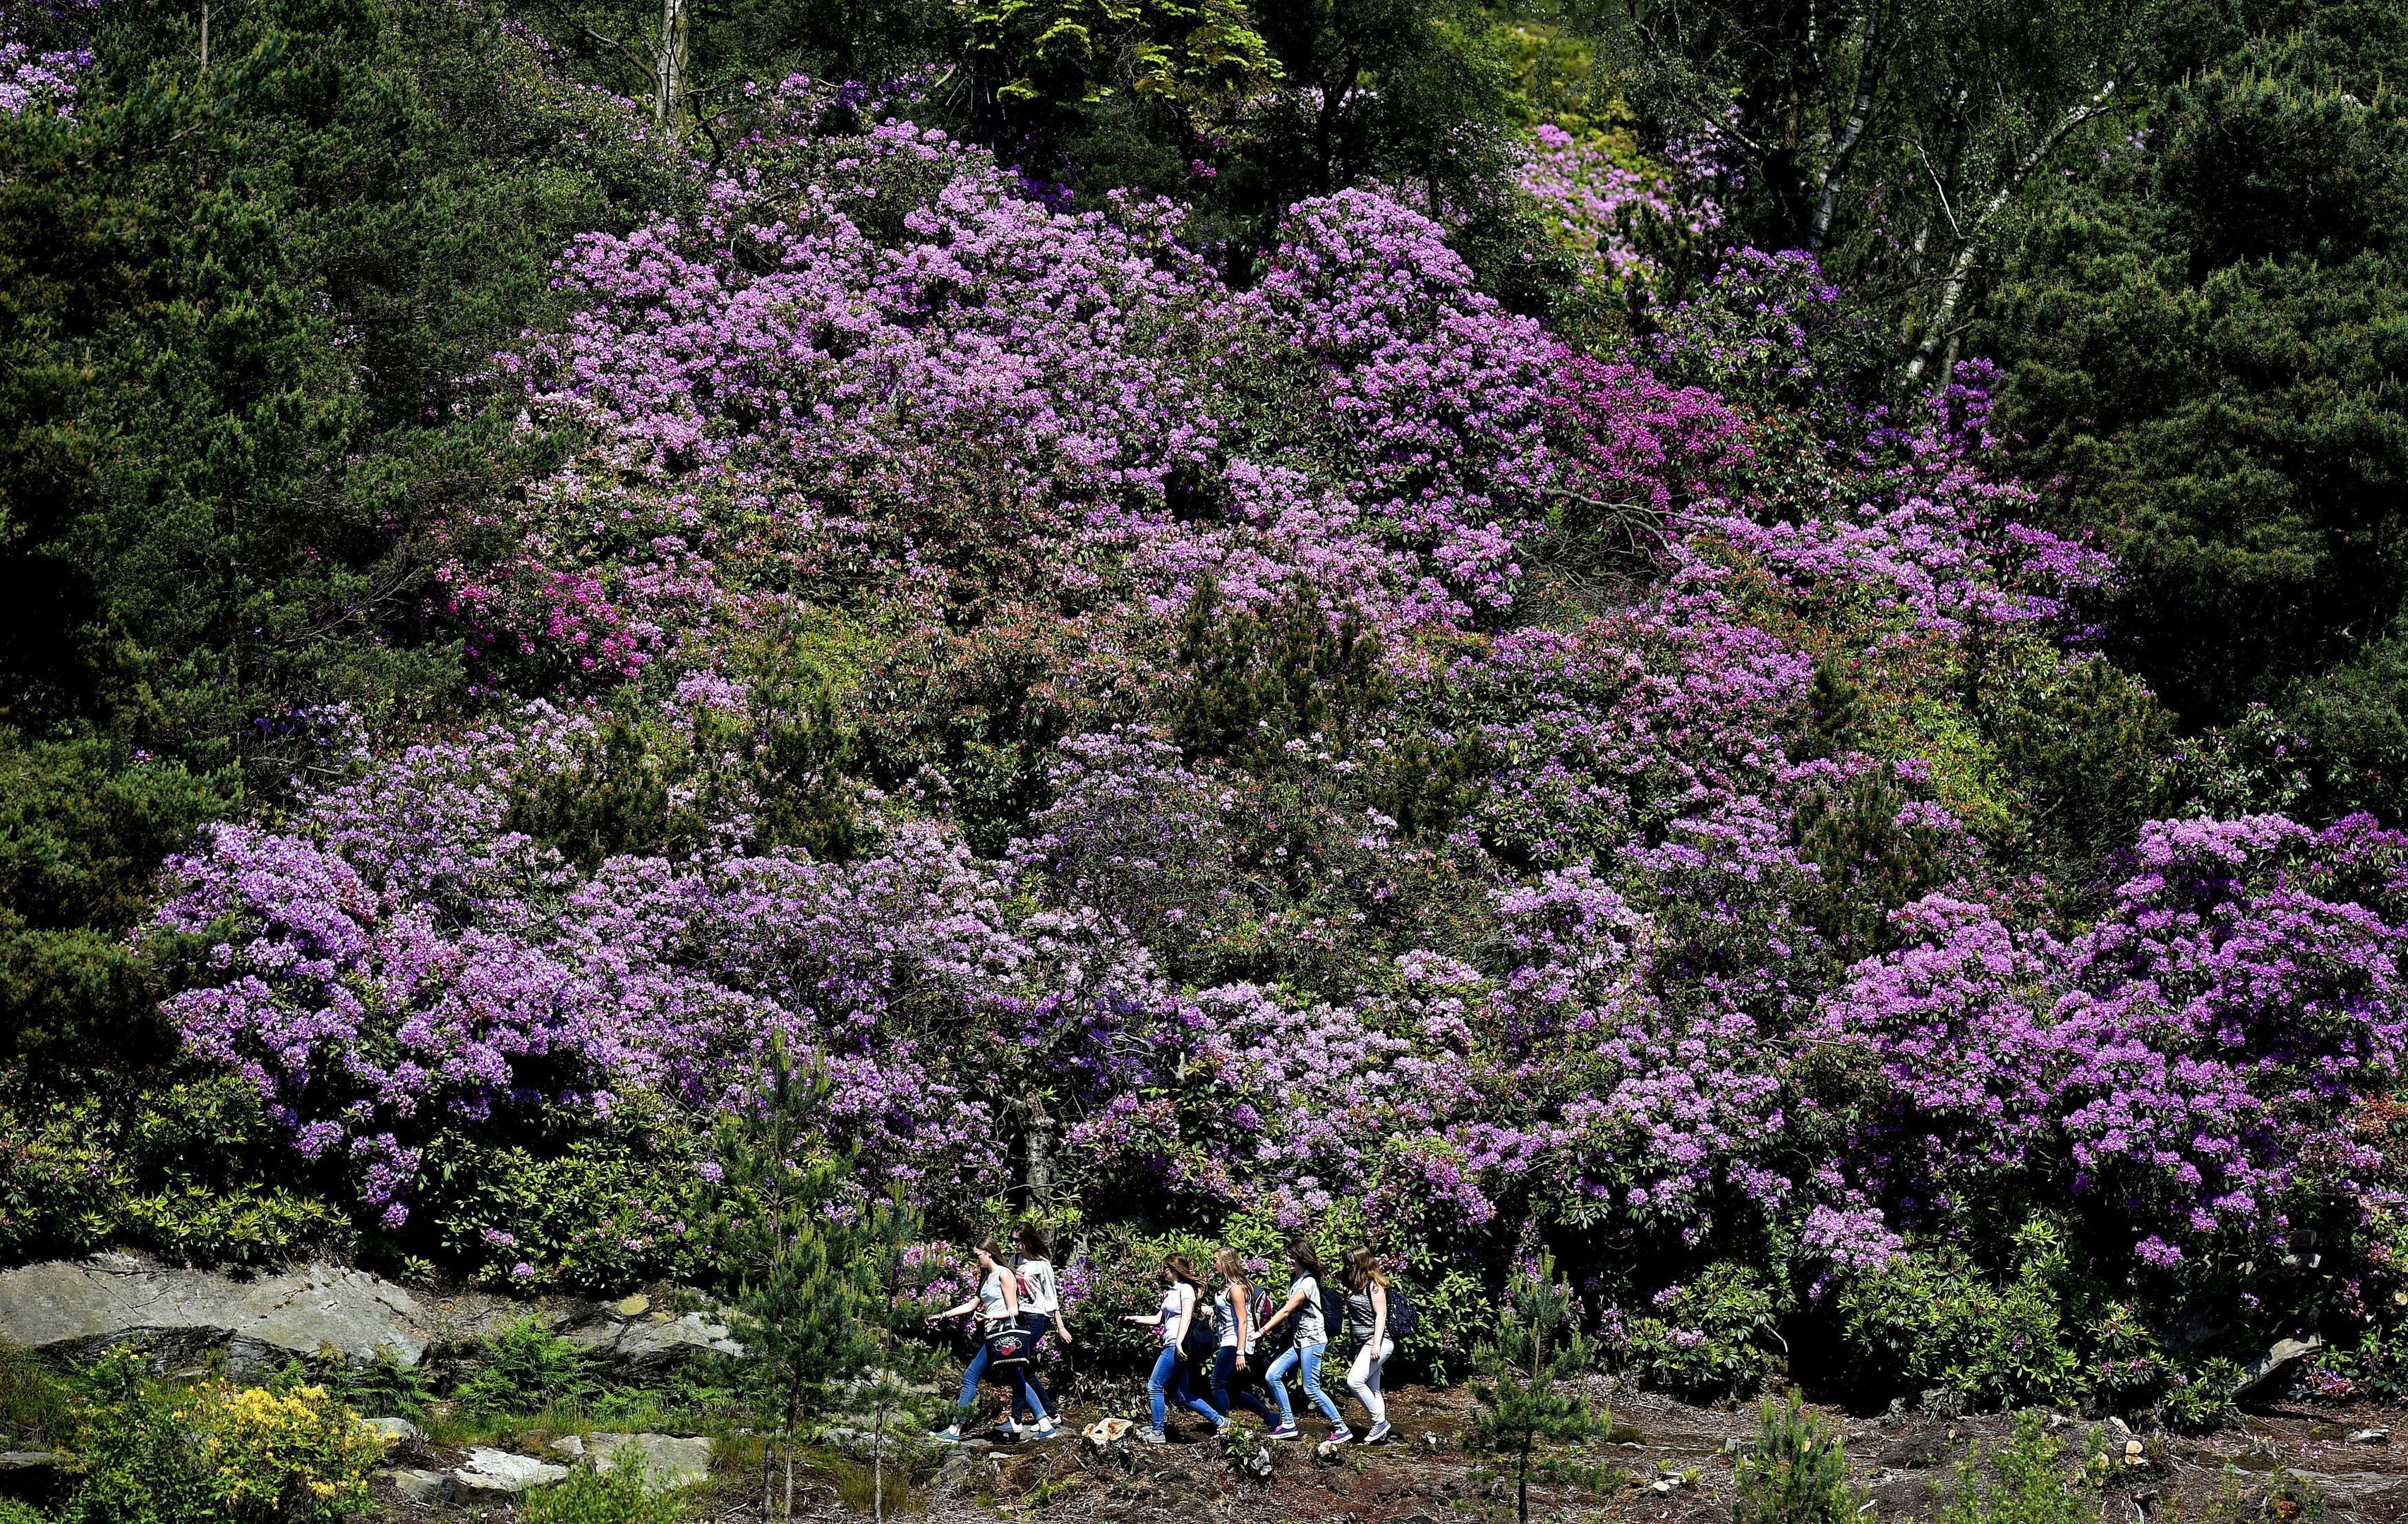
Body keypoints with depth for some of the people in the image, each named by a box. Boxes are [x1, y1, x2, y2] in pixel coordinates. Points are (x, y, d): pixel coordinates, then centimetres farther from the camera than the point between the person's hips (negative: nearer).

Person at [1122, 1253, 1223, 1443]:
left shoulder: (1186, 1289, -5)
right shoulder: (1172, 1291, 22)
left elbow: (1186, 1318, -16)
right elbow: (1159, 1319, 23)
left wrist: (1179, 1344, -26)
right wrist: (1136, 1318, 13)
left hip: (1178, 1346, -10)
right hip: (1172, 1346, 10)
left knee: (1155, 1387, -7)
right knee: (1181, 1396, 7)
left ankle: (1158, 1433, -3)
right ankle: (1219, 1421, 9)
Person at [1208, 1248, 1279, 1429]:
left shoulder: (1236, 1288, -14)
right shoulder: (1227, 1286, 14)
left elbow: (1243, 1321, -20)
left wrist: (1240, 1353, -24)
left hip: (1234, 1344, -10)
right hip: (1228, 1343, 10)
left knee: (1218, 1385, -7)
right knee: (1235, 1390, 12)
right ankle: (1270, 1418, 17)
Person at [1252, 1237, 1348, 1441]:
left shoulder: (1308, 1283, -16)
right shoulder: (1294, 1281, 12)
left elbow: (1286, 1311, -19)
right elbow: (1288, 1311, 10)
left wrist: (1263, 1331, -19)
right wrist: (1267, 1329, -1)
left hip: (1313, 1341, -9)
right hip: (1300, 1341, 9)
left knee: (1311, 1389, -9)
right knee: (1272, 1375, 2)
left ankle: (1341, 1429, -1)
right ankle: (1288, 1425, 6)